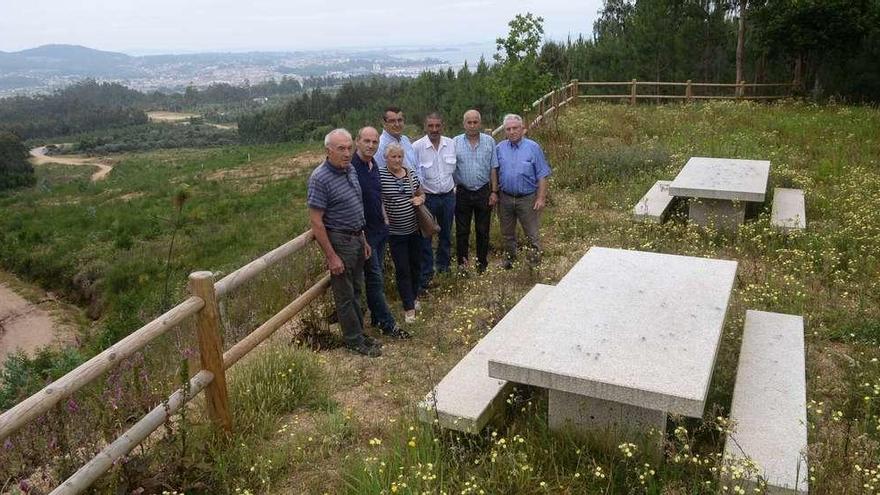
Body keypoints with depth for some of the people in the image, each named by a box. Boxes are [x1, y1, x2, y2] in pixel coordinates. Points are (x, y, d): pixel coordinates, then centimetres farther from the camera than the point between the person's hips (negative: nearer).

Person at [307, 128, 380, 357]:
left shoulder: (351, 169, 5)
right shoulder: (320, 178, -20)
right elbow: (316, 222, -20)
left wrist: (363, 240, 16)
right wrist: (331, 256, -20)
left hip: (357, 238, 8)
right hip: (339, 241, -8)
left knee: (356, 290, 18)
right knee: (345, 295, 5)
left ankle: (359, 332, 32)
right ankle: (354, 340, 18)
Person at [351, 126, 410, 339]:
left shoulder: (374, 166, 9)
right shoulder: (351, 167, -18)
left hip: (380, 228, 8)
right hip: (364, 231, -8)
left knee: (378, 275, 14)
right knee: (374, 277, -2)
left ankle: (377, 317, 25)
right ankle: (387, 324, 4)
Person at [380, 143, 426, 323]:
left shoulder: (412, 174, 2)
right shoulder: (380, 175, -11)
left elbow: (421, 194, 16)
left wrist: (420, 199, -6)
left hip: (414, 229, 4)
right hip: (395, 232, -4)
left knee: (416, 265, 16)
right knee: (402, 269, 1)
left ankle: (414, 296, 39)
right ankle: (409, 307, 10)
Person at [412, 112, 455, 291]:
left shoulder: (451, 144, -1)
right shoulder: (417, 147, -13)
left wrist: (454, 186, 13)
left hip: (448, 196, 4)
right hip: (427, 197, -4)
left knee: (446, 234, 17)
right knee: (425, 237, -1)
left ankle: (443, 266, 37)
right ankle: (425, 275, 9)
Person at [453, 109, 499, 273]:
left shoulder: (489, 141, 0)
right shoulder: (455, 142, -2)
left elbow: (493, 169, 2)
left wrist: (494, 192, -1)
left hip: (484, 192, 1)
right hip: (463, 192, 0)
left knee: (483, 230, 9)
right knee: (462, 231, 7)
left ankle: (482, 263, 21)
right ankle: (462, 263, 19)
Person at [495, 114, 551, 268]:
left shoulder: (533, 148, -6)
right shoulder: (499, 148, 3)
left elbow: (542, 176, -6)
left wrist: (541, 198, -11)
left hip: (527, 199, -3)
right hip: (505, 198, 3)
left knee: (532, 233, 3)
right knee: (507, 233, 16)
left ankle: (535, 260, 18)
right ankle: (510, 258, 34)